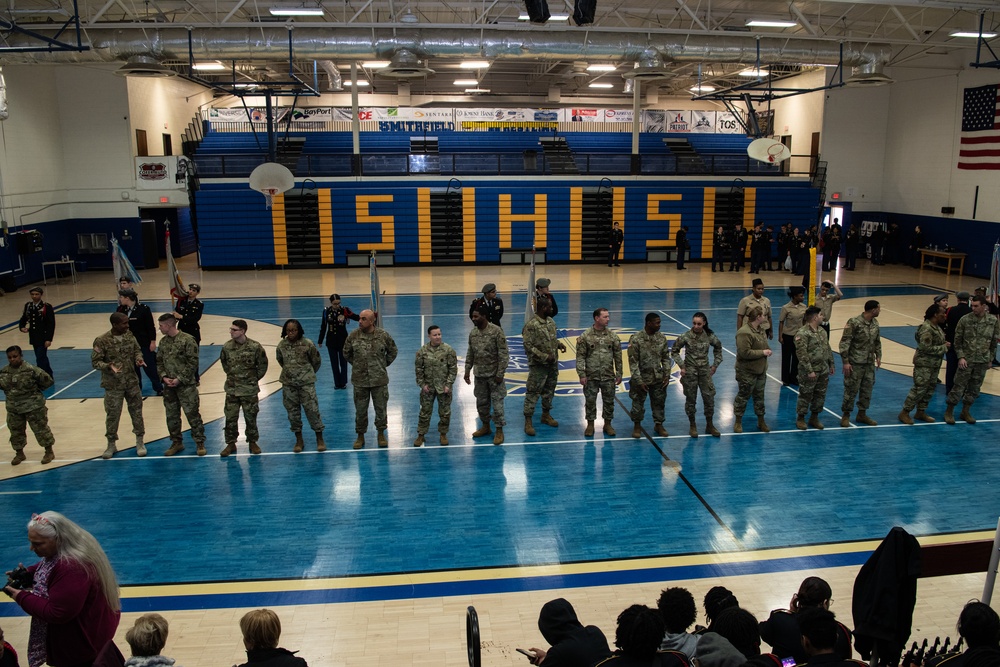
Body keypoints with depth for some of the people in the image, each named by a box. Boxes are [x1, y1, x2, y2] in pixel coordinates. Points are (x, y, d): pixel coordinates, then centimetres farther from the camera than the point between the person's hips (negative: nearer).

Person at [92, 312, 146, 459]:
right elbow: (95, 362, -12)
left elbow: (137, 350, 12)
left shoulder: (129, 335, -1)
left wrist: (138, 358, -10)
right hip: (113, 385, -4)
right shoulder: (102, 341, -15)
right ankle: (111, 445, 25)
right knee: (112, 415, 7)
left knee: (136, 412, 10)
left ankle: (140, 442, 25)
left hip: (132, 382, 4)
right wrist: (108, 366, -31)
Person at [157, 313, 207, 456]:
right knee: (171, 416, 12)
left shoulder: (187, 340, -12)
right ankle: (177, 443, 24)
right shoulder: (163, 342, 8)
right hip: (169, 386, 6)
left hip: (186, 385, -6)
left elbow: (193, 363, -13)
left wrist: (180, 379, -15)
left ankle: (200, 443, 6)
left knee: (192, 414, -4)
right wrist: (164, 377, -4)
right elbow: (159, 362, 12)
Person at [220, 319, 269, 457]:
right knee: (230, 417, 5)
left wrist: (255, 378, 2)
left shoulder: (255, 347, -14)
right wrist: (231, 375, 12)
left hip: (249, 389, -2)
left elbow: (263, 365, -2)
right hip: (231, 389, 3)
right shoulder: (227, 346, -5)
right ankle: (231, 444, 19)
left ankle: (252, 442, 24)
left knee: (250, 417, 8)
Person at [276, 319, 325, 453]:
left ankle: (320, 439, 9)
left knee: (312, 409, -4)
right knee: (293, 411, 8)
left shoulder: (307, 344, -12)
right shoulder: (281, 345, -3)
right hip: (288, 383, 3)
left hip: (306, 382, -3)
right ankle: (299, 440, 21)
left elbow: (316, 361, 1)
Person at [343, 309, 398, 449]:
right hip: (360, 380, 1)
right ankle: (360, 436, 25)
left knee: (381, 408, 10)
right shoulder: (353, 335, -7)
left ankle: (381, 435, 27)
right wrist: (356, 364, 9)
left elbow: (393, 351, 8)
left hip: (379, 379, 0)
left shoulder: (383, 335, -8)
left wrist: (384, 364, 7)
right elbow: (346, 352, 11)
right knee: (360, 410, 10)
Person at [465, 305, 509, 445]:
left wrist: (500, 374, -16)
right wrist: (467, 371, 9)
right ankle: (485, 426, 32)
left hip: (493, 374, -5)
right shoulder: (473, 333, 2)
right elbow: (470, 354, 12)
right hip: (479, 375, 6)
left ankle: (499, 431, 11)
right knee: (481, 402, 14)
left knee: (497, 402, 0)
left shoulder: (496, 331, -16)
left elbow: (503, 355, -14)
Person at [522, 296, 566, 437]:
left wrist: (559, 344, -1)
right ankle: (528, 421, 7)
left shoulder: (551, 321, 6)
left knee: (549, 391, 18)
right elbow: (528, 346, -20)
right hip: (538, 365, -8)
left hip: (553, 364, 8)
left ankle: (546, 415, 35)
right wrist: (545, 357, -21)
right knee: (532, 393, -1)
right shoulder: (531, 325, -20)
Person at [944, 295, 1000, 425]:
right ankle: (949, 411, 11)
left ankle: (965, 412, 24)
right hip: (966, 360, -2)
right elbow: (957, 340, -3)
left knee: (974, 388, 11)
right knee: (959, 386, 0)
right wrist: (961, 357, -10)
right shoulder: (965, 320, -8)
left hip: (982, 362, 3)